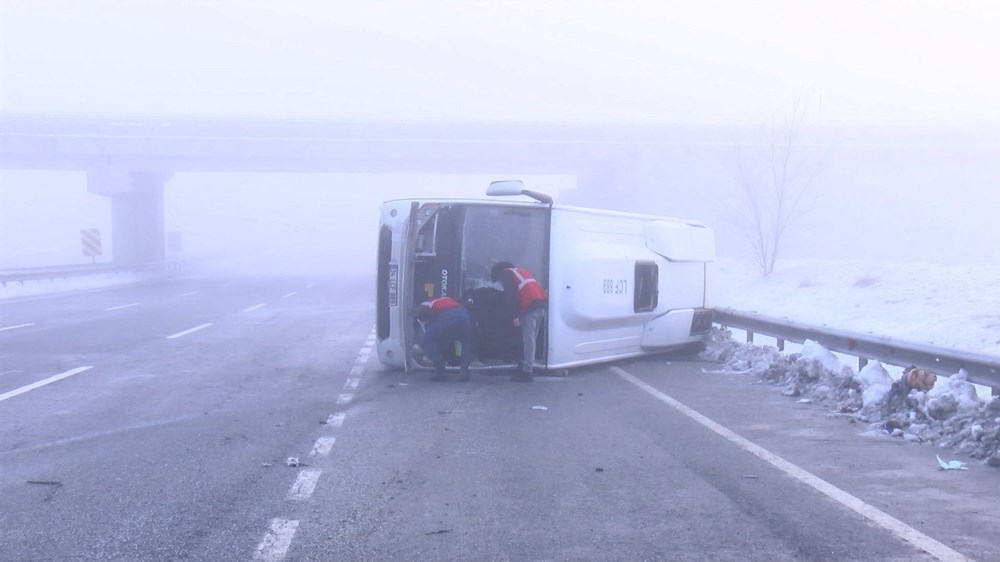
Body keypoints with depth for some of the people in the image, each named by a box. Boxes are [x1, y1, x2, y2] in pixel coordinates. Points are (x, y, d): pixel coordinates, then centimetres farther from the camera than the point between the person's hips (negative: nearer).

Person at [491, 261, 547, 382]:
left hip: (531, 306, -8)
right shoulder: (521, 271, 33)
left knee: (528, 340, -9)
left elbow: (510, 296, -6)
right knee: (531, 339, 16)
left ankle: (527, 372, -12)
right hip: (542, 303, 8)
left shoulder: (506, 274, 7)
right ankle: (528, 366, 20)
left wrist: (514, 316, -9)